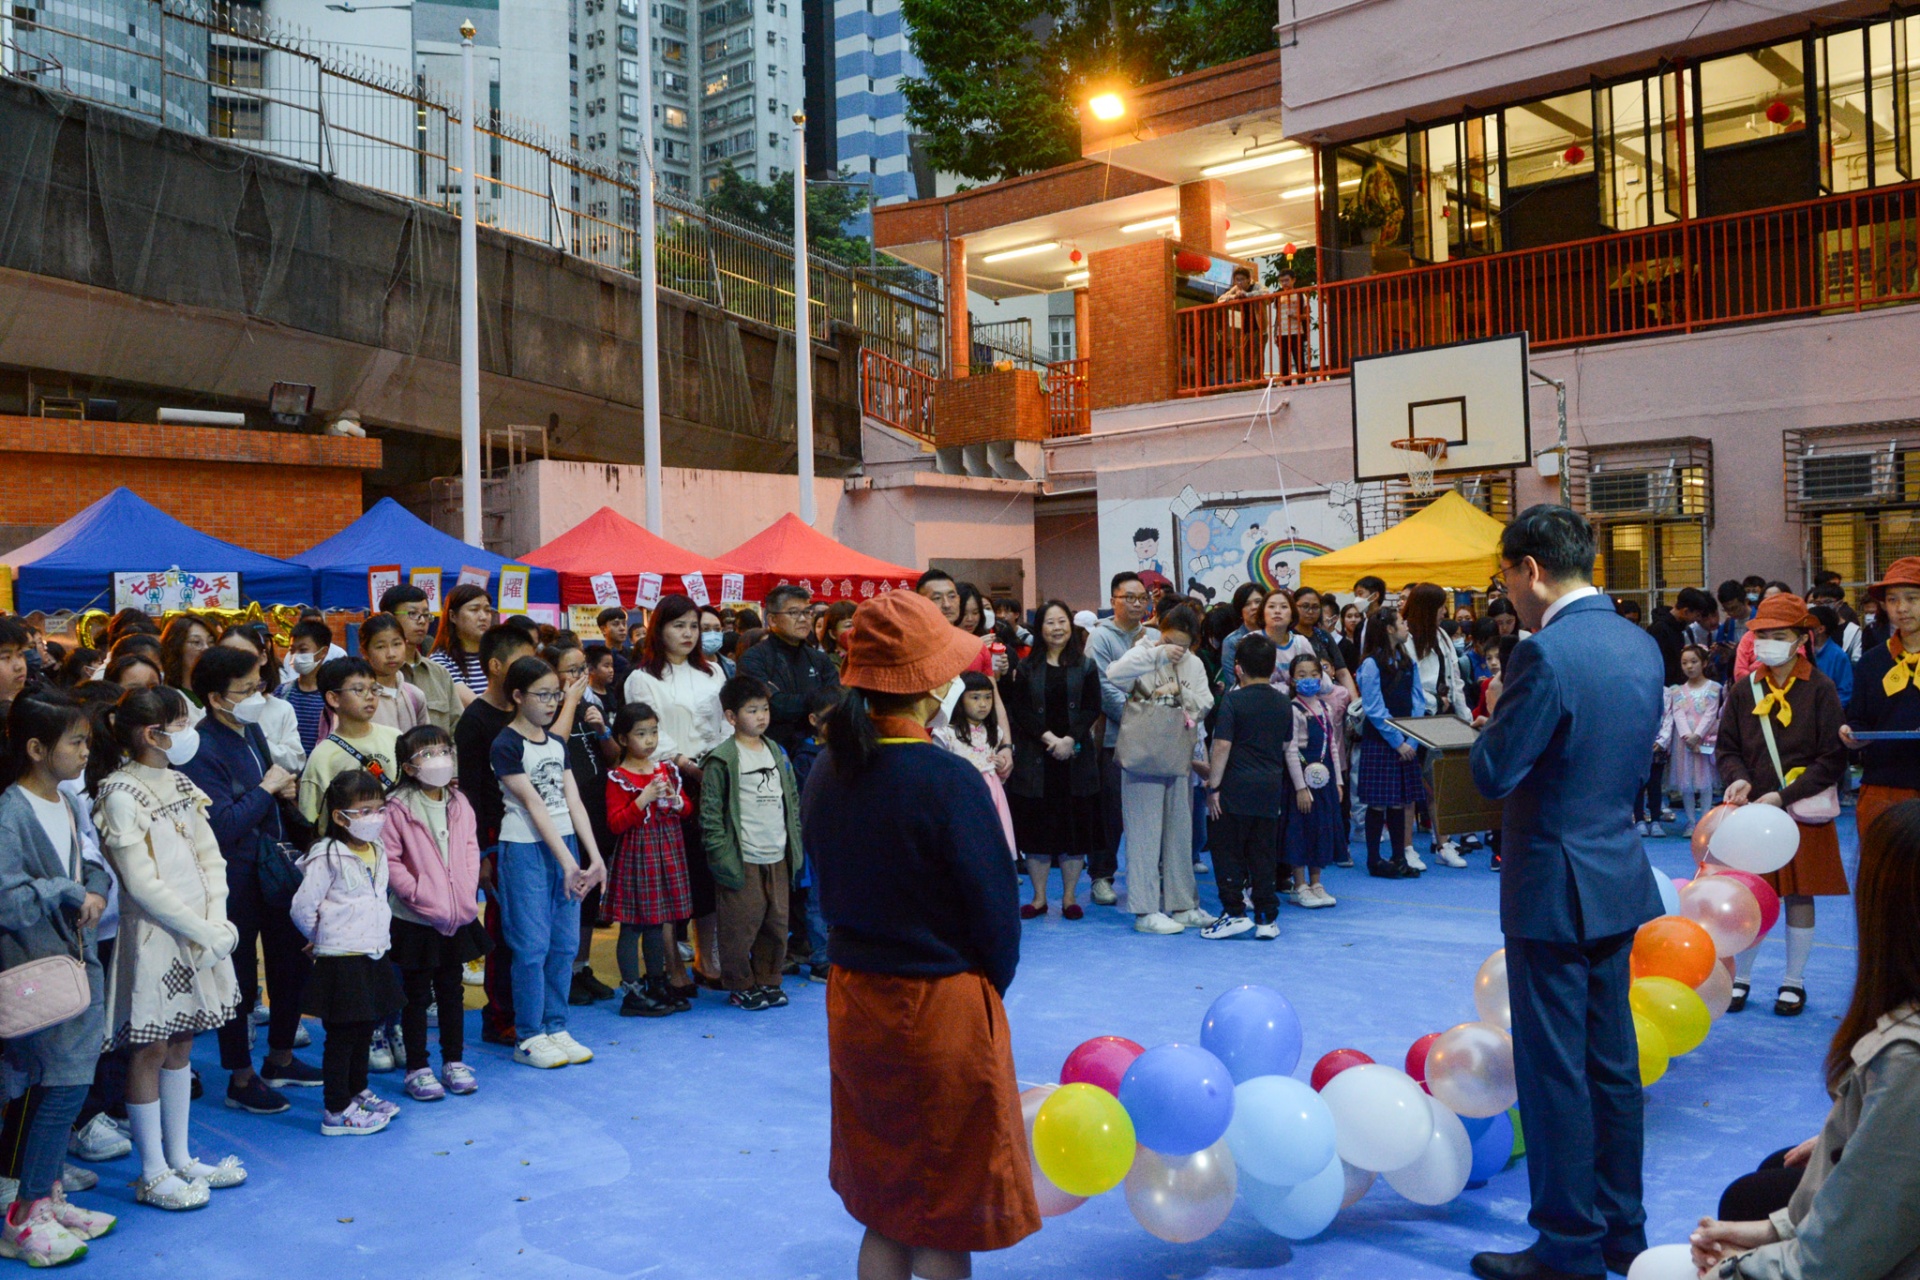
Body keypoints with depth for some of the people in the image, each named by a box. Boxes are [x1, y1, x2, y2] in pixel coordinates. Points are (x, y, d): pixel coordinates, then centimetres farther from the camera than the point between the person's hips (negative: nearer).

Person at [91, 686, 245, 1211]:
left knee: (180, 1045, 15)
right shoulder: (120, 796, -15)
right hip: (155, 937, -7)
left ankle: (179, 1157, 25)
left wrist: (218, 922, -6)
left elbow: (211, 858, 8)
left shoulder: (180, 784, 8)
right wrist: (204, 932, -14)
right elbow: (143, 885, -17)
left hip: (201, 934, 7)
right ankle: (152, 1174, 12)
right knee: (151, 1051, 2)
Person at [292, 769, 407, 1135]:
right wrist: (326, 939, -1)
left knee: (364, 1029, 19)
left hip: (372, 956, 8)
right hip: (341, 961, -8)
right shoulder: (327, 857, -15)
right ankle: (336, 1112, 7)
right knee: (342, 1036, -1)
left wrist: (380, 934, 13)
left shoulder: (377, 851, 10)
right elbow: (303, 908, -15)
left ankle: (358, 1093, 34)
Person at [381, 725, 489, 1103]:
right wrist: (418, 894, -19)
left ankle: (454, 1062, 27)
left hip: (457, 917, 5)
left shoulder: (460, 805, 4)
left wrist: (468, 891, -3)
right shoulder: (397, 809, -13)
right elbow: (389, 860, -16)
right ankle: (417, 1069, 17)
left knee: (452, 991, 15)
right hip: (415, 920, -5)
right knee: (417, 995, 7)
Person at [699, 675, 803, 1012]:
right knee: (741, 926, 1)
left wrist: (795, 844, 11)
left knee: (777, 924, 11)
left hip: (778, 858, 6)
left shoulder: (776, 752, 11)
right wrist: (721, 856, -14)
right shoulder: (721, 759, -9)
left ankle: (768, 981, 26)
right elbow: (710, 813, -10)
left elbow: (793, 801, 17)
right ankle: (740, 986, 17)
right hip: (743, 860, -6)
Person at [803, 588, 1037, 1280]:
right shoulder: (947, 780, -21)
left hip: (853, 999, 6)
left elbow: (831, 889, 8)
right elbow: (995, 908, -15)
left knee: (885, 1207, 21)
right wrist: (989, 985, 4)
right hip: (942, 1010, -6)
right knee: (946, 1222, 10)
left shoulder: (829, 773, -1)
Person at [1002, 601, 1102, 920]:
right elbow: (1018, 709, -3)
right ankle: (1039, 897, 11)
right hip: (1035, 757, 0)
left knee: (1075, 825, 2)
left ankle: (1069, 896, 13)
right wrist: (1047, 737, -14)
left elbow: (1092, 708, 0)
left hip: (1076, 757, 0)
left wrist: (1070, 739, -13)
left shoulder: (1085, 666, 7)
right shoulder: (1026, 667, 5)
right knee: (1037, 825, 2)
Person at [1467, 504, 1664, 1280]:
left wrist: (1497, 712, -1)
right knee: (1612, 1062, 17)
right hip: (1619, 876, 9)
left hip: (1554, 888, -8)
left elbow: (1494, 774, -19)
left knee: (1554, 1069, 2)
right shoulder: (1641, 646, 6)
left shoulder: (1545, 654, -21)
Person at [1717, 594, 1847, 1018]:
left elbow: (1833, 759, -8)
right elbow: (1726, 747, 7)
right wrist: (1737, 778, -14)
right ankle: (1740, 978, 20)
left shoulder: (1820, 689, -6)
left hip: (1803, 812, -2)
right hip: (1751, 809, 2)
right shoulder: (1744, 689, 2)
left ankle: (1794, 982, 21)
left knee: (1799, 895, 7)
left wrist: (1784, 796, -16)